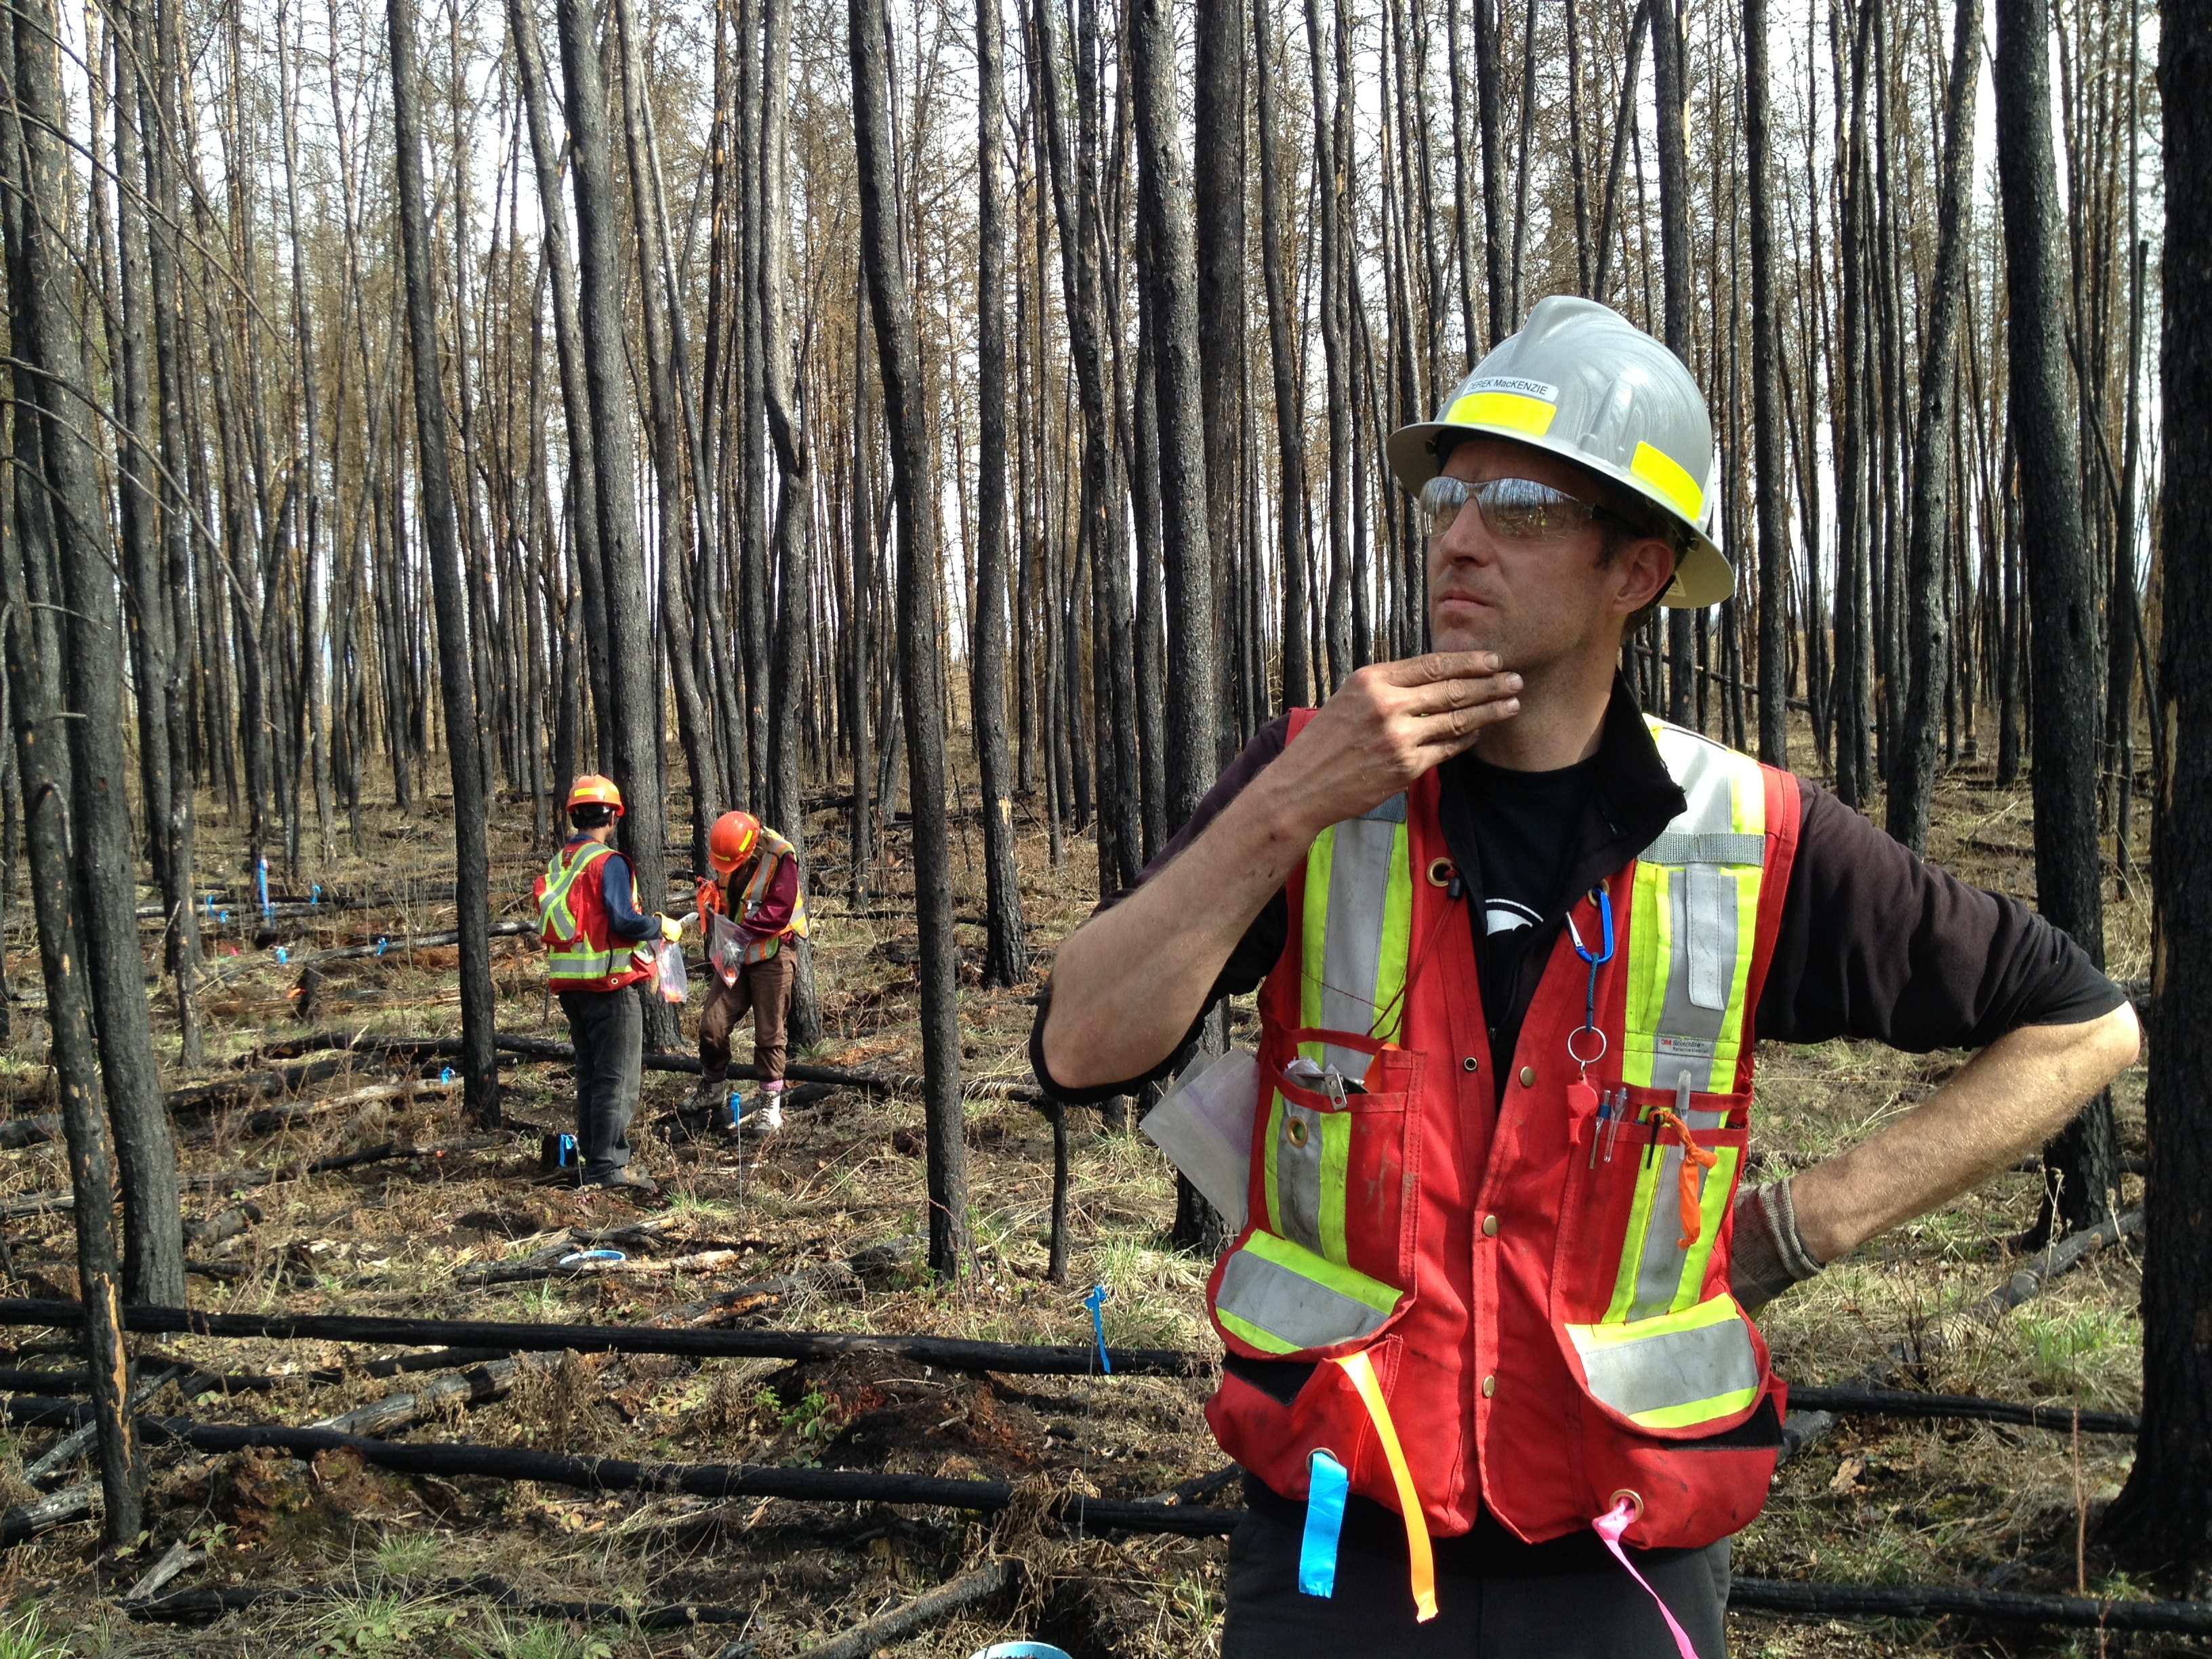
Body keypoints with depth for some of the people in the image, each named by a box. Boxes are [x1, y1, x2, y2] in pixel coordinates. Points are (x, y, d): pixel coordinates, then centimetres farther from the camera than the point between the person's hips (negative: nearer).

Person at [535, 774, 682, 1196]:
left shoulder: (557, 864, 11)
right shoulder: (608, 862, -14)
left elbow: (548, 925, 14)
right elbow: (624, 921, -23)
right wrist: (662, 926, -5)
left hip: (571, 987, 8)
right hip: (610, 987, -8)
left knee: (590, 1076, 16)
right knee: (617, 1080, -3)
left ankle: (592, 1161, 21)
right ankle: (610, 1166, -4)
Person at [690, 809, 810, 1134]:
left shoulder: (780, 857, -17)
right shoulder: (726, 857, 3)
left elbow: (780, 910, -23)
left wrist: (742, 930, -29)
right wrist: (710, 900, -5)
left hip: (770, 958, -5)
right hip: (733, 957, 6)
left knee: (769, 1034, -1)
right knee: (711, 1025, 0)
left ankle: (772, 1105, 10)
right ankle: (714, 1089, 21)